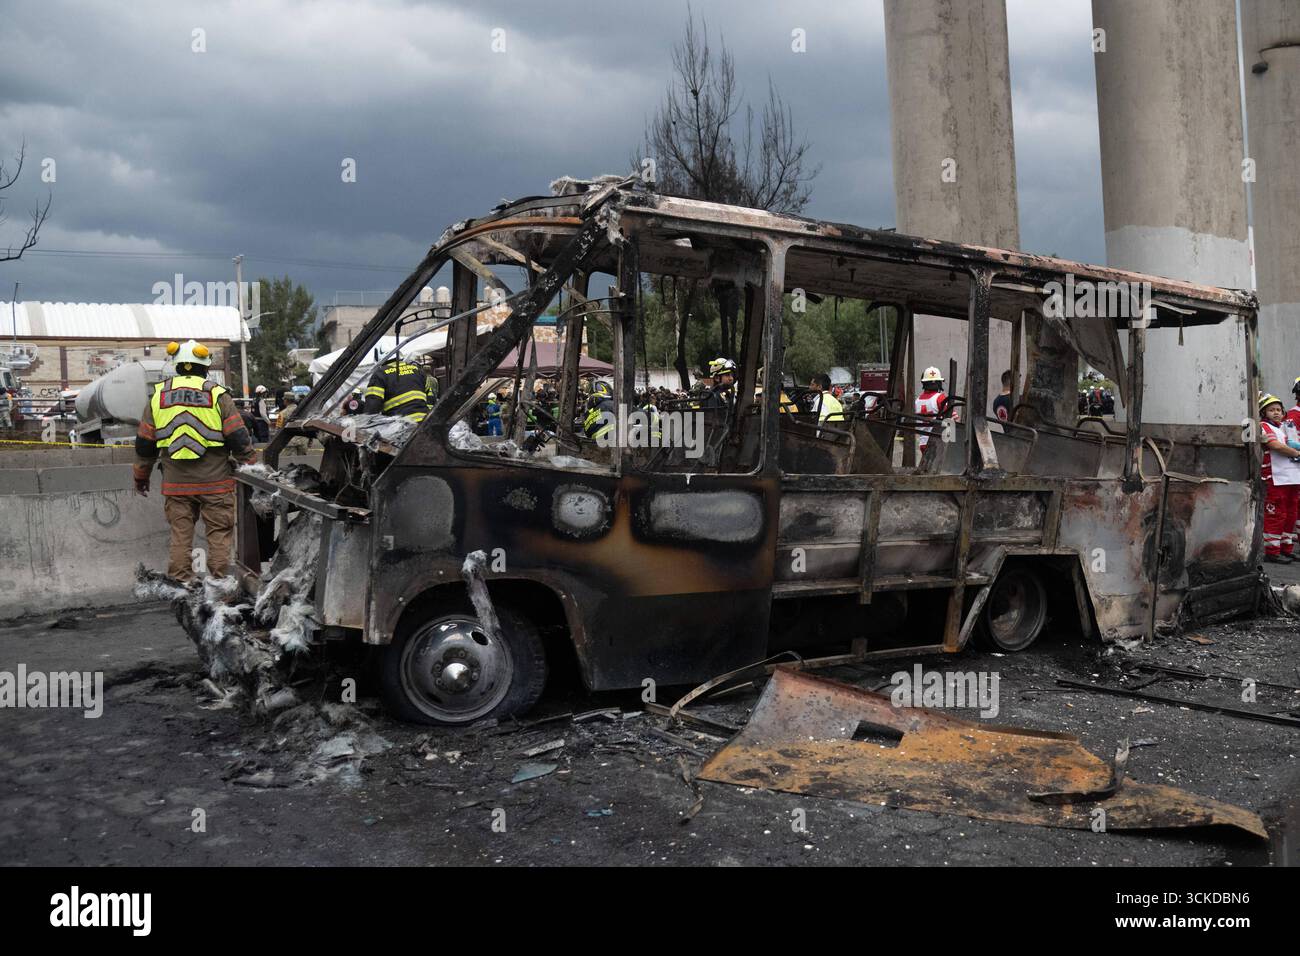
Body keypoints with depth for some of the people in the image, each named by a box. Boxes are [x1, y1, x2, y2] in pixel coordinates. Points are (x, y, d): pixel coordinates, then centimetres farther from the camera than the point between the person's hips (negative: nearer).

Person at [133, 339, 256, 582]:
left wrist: (140, 476, 23)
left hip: (175, 483, 3)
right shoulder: (217, 394, -4)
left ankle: (179, 582, 13)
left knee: (180, 535, 10)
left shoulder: (158, 395, 7)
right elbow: (238, 437, -6)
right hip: (215, 481, -3)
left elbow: (144, 442, 12)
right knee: (219, 533, 5)